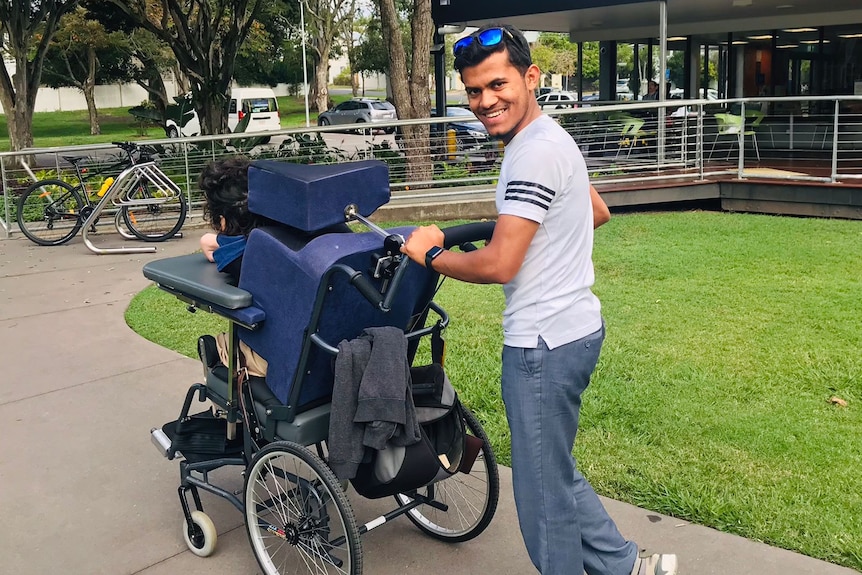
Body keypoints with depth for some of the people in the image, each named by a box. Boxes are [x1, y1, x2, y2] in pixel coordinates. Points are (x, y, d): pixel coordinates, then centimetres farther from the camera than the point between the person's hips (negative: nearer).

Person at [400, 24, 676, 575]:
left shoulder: (536, 152, -20)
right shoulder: (549, 138, 13)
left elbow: (498, 265, -23)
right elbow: (598, 214, 26)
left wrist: (432, 254, -8)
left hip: (546, 342, -11)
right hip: (572, 326, 11)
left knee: (542, 488, 5)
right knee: (556, 471, 23)